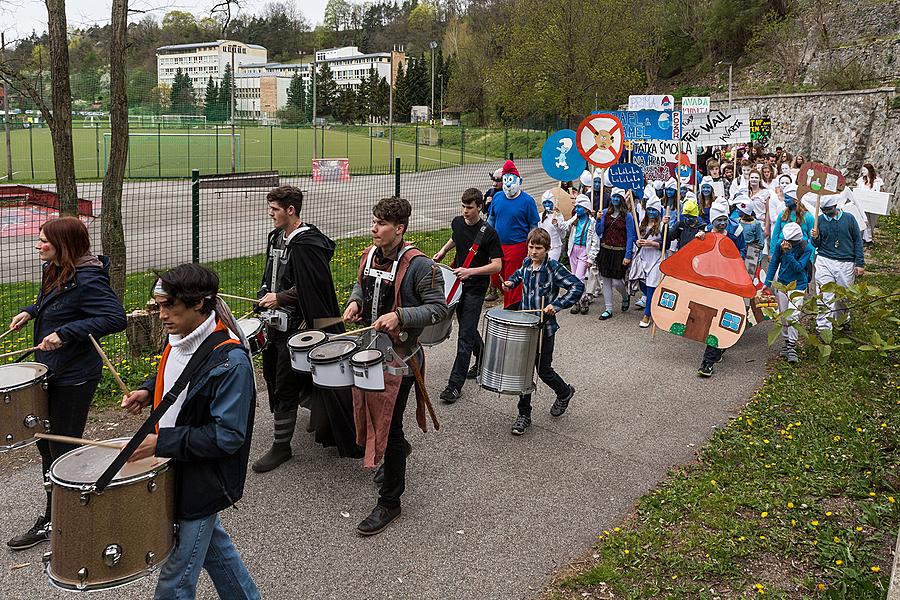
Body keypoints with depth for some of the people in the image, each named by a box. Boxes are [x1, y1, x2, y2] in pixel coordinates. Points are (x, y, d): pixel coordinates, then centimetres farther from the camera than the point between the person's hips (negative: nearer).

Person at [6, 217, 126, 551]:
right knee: (46, 445, 18)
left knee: (63, 450, 3)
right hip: (50, 373, 10)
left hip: (73, 379, -10)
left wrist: (66, 332, -32)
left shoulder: (87, 280, -22)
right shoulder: (54, 272, 8)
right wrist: (31, 312, 8)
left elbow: (116, 318, -29)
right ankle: (53, 517, 34)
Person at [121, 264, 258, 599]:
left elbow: (227, 436, -27)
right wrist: (147, 391, 1)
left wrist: (161, 443, -26)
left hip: (203, 481, -8)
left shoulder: (230, 361, -27)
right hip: (176, 468, 9)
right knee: (211, 543, 27)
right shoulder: (179, 340, -1)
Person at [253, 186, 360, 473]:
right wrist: (265, 297, 10)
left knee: (285, 387, -3)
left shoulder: (307, 244, -19)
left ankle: (281, 446, 11)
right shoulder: (276, 237, 10)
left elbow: (316, 287, -23)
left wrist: (280, 298, -20)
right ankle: (318, 406, 41)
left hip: (296, 326, -10)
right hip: (277, 322, 10)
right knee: (271, 373, 21)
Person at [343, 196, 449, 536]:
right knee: (370, 413, 21)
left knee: (389, 425, -2)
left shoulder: (419, 266, -18)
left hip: (399, 355, -7)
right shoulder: (369, 256, 4)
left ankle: (389, 502, 12)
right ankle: (399, 450, 53)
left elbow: (439, 308, -17)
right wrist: (356, 301, 1)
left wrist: (400, 316, -27)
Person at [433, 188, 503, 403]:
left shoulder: (488, 233, -17)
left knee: (465, 335, -7)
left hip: (476, 288, -7)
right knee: (467, 327, 19)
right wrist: (442, 251, 10)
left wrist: (470, 271, -28)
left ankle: (455, 384, -5)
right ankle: (483, 361, 42)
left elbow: (497, 265, -18)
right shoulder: (457, 222, 2)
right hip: (459, 283, 7)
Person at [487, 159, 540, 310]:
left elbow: (534, 226, -2)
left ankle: (511, 308, 12)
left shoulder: (527, 200, -7)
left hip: (517, 246, -5)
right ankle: (515, 298, 29)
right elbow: (491, 219, 19)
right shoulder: (497, 197, 6)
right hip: (497, 245, 5)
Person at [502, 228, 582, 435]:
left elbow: (577, 286, -21)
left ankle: (564, 392, 38)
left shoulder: (553, 268, -15)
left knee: (543, 370, 7)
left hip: (545, 327, -5)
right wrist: (511, 281, 8)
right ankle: (524, 415, 15)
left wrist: (557, 305, -29)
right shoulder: (527, 263, 4)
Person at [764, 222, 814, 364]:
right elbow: (773, 264, 4)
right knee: (783, 316, 9)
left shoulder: (807, 248, -12)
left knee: (792, 316, -12)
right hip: (782, 284, 3)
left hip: (798, 286, -3)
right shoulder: (780, 245, -5)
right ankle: (785, 343, 23)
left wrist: (788, 253, -27)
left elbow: (799, 267, -18)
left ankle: (791, 347, -6)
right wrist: (767, 283, 1)